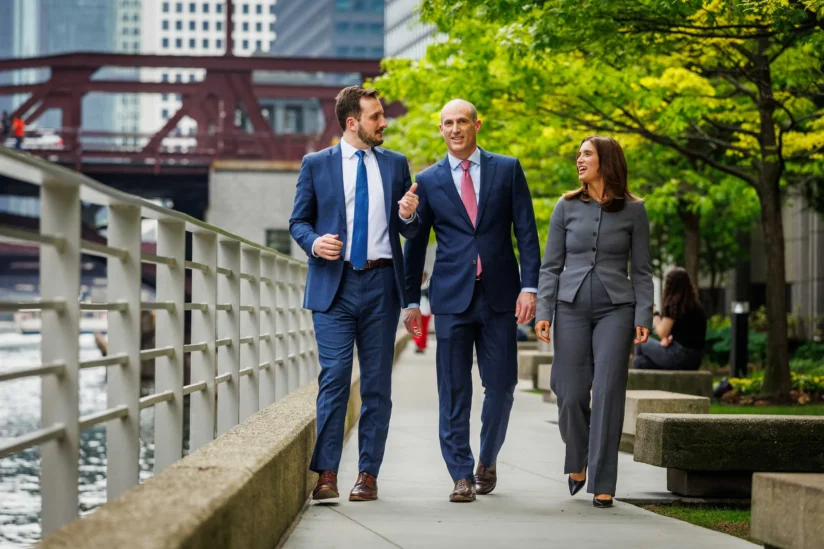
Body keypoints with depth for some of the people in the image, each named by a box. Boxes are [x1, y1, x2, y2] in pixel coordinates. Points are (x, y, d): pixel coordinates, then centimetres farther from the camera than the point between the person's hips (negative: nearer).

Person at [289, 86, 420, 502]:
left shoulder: (395, 164, 12)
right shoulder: (316, 165, 6)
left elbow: (410, 232, 15)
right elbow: (298, 221, 8)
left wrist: (409, 215, -8)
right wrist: (314, 241, -13)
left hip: (382, 284, 2)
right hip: (335, 284, -2)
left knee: (377, 384, 3)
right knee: (334, 378, -10)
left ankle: (368, 475, 8)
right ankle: (326, 474, -7)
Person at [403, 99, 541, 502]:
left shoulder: (508, 169, 6)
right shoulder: (428, 180, 7)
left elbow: (526, 231, 4)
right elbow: (415, 244, 11)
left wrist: (529, 286, -5)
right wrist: (411, 301, 8)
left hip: (500, 295, 0)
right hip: (452, 297, 0)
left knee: (501, 386, 3)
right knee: (454, 391, -2)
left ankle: (487, 461, 24)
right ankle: (462, 475, 3)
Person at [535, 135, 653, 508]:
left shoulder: (633, 211, 4)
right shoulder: (567, 207, 7)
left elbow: (642, 271, 5)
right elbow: (550, 266, 7)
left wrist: (644, 317, -4)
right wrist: (543, 312, -2)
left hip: (615, 310, -1)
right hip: (571, 308, 1)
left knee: (607, 395, -7)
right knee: (571, 394, -1)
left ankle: (602, 485, -1)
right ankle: (577, 461, 29)